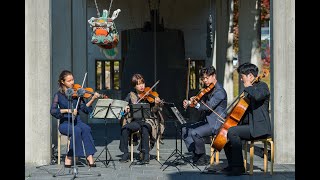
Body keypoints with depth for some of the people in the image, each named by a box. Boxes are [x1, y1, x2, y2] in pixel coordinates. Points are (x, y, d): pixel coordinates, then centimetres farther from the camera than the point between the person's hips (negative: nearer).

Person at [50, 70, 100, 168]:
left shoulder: (76, 93, 7)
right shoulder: (58, 95, 1)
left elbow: (85, 109, -1)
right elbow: (52, 111, -10)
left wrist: (92, 99, -16)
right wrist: (68, 110, -21)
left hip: (77, 121, 2)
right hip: (65, 123, -2)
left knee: (86, 129, -31)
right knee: (77, 130, -33)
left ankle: (90, 156, -34)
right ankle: (69, 157, -22)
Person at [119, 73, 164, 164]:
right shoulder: (131, 95, 9)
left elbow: (153, 111, -6)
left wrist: (157, 104, -27)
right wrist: (125, 108, -13)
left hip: (148, 120, -3)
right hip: (135, 121, 3)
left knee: (144, 129, -36)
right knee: (124, 128, -26)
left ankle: (146, 154, -28)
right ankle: (125, 153, -14)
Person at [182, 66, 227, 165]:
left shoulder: (219, 91, -16)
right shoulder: (208, 89, 13)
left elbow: (209, 106, -26)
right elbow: (202, 103, 11)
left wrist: (197, 104, -42)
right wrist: (189, 103, -8)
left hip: (215, 123, -10)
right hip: (206, 121, 10)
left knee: (195, 133, -28)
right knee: (185, 130, 3)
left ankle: (202, 158, -9)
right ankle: (196, 153, 4)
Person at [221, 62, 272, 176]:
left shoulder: (262, 86, -7)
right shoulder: (251, 90, 21)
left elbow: (257, 96, -33)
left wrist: (248, 87, -15)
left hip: (259, 128, -10)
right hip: (249, 125, 10)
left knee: (232, 132, -27)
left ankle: (239, 167, -22)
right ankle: (232, 165, 11)